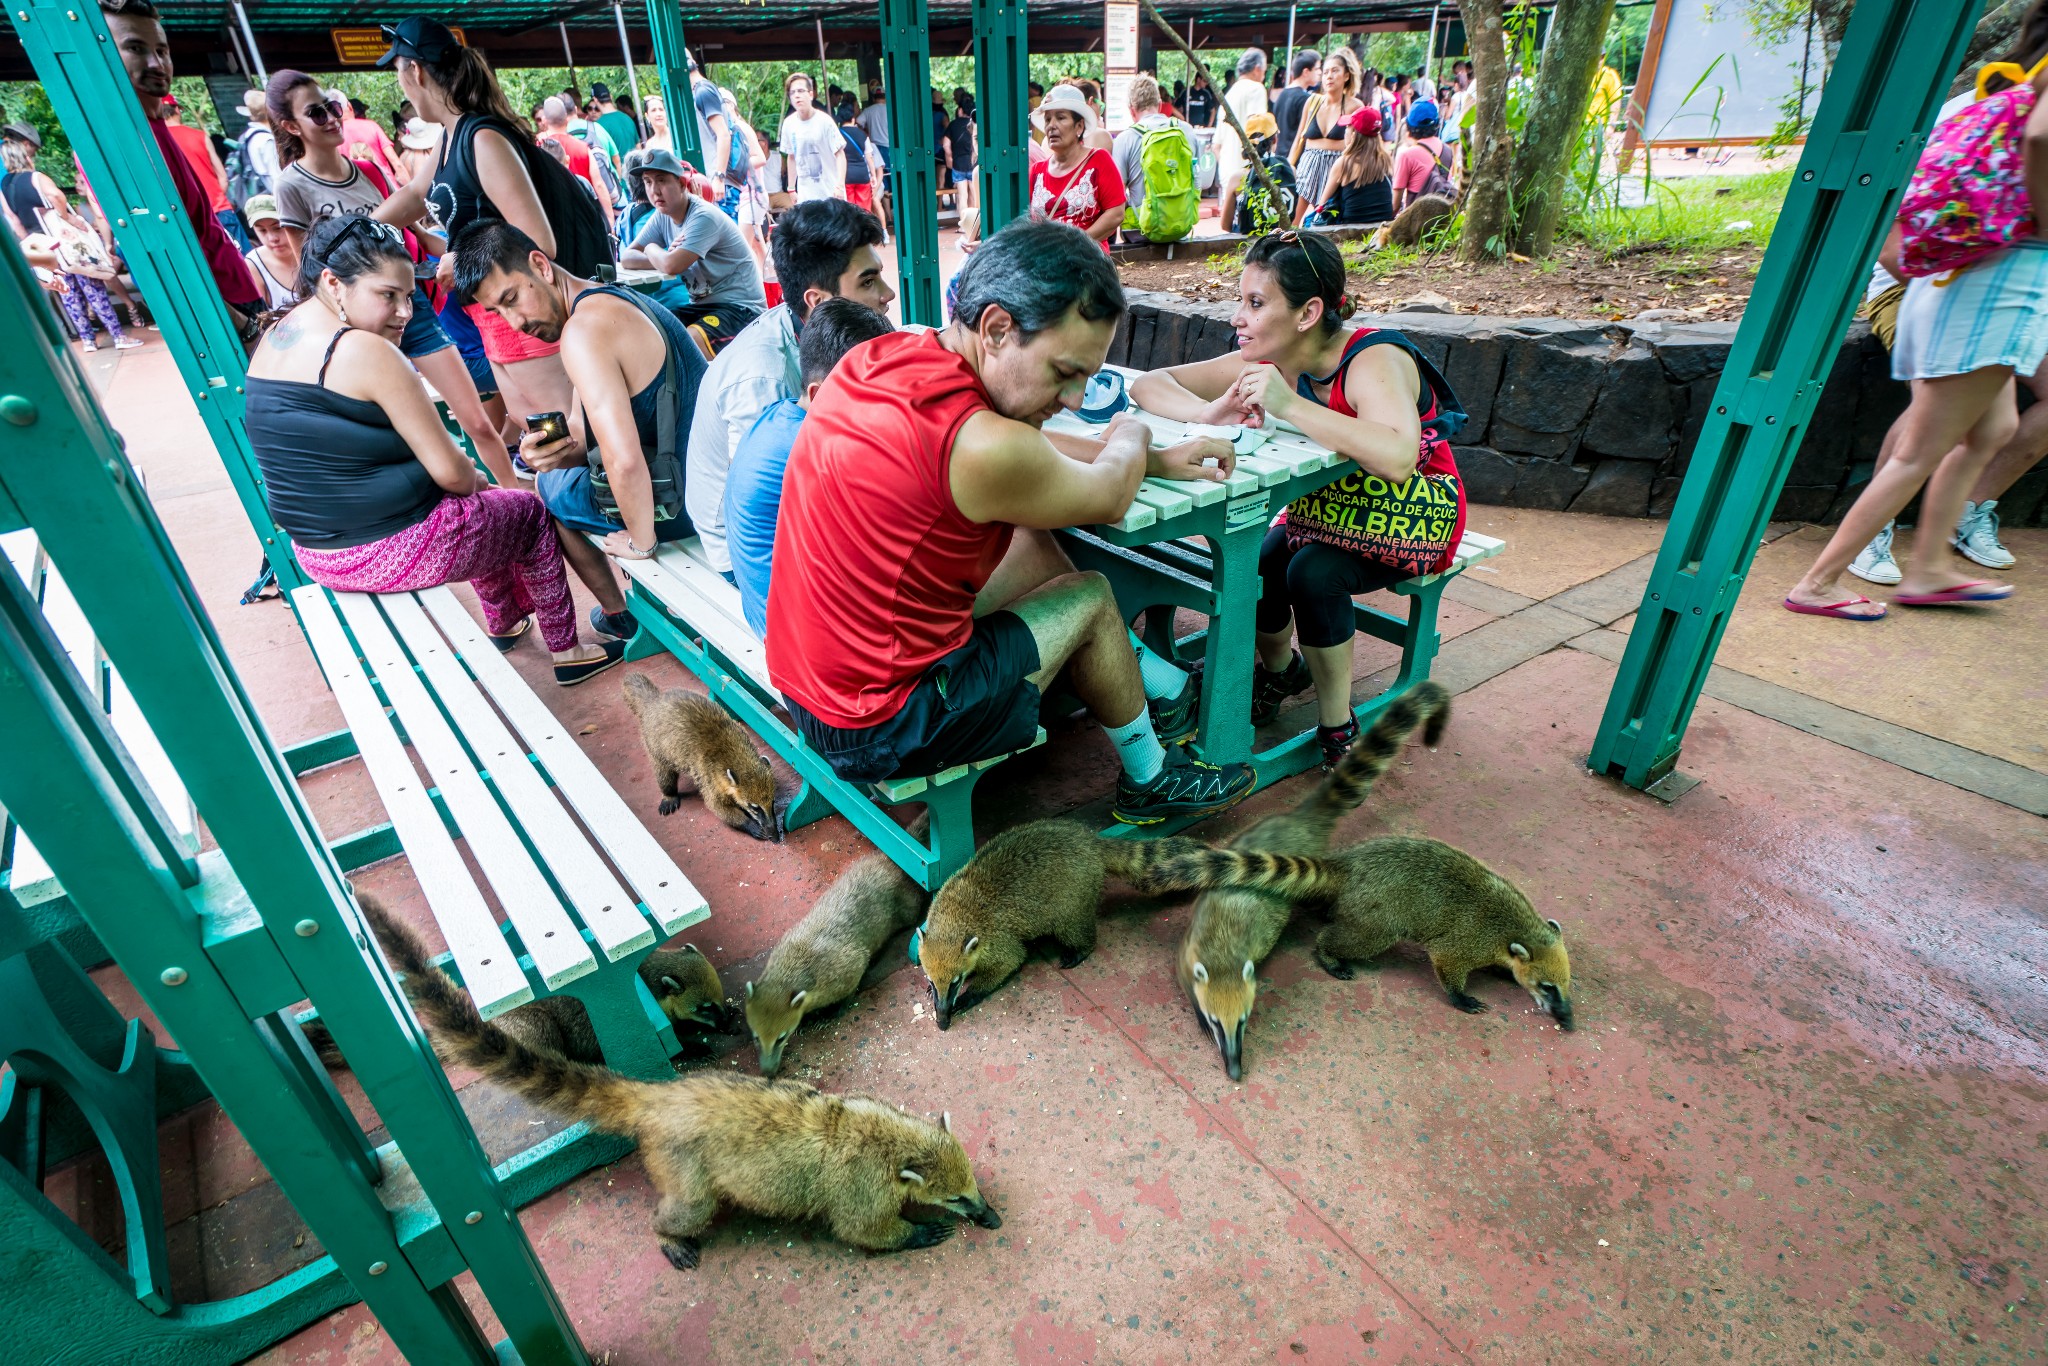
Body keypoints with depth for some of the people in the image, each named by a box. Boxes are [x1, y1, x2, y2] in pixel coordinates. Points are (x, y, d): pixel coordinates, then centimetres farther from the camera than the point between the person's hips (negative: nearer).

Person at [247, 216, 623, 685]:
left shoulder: (273, 339, 7)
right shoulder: (366, 351, -21)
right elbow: (451, 473, -20)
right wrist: (477, 482, 3)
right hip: (395, 551, -9)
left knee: (483, 508, 32)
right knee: (530, 512, 16)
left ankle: (504, 623, 46)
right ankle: (566, 653, 23)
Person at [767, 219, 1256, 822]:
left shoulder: (879, 355, -1)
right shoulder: (983, 445, -28)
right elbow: (1108, 498, -7)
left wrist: (1157, 458, 14)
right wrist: (1130, 437, 15)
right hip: (878, 735, -8)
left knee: (1034, 545, 17)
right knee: (1090, 597, 8)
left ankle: (1161, 686, 34)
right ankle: (1150, 780, 31)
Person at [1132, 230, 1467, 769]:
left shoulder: (1373, 362, -28)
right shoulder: (1264, 365, -11)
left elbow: (1396, 459, -47)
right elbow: (1147, 384, -10)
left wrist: (1289, 404, -47)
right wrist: (1211, 413, -31)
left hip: (1410, 517, -5)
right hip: (1327, 505, 5)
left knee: (1313, 572, -31)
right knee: (1255, 564, -21)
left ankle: (1337, 727, -10)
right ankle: (1280, 670, 13)